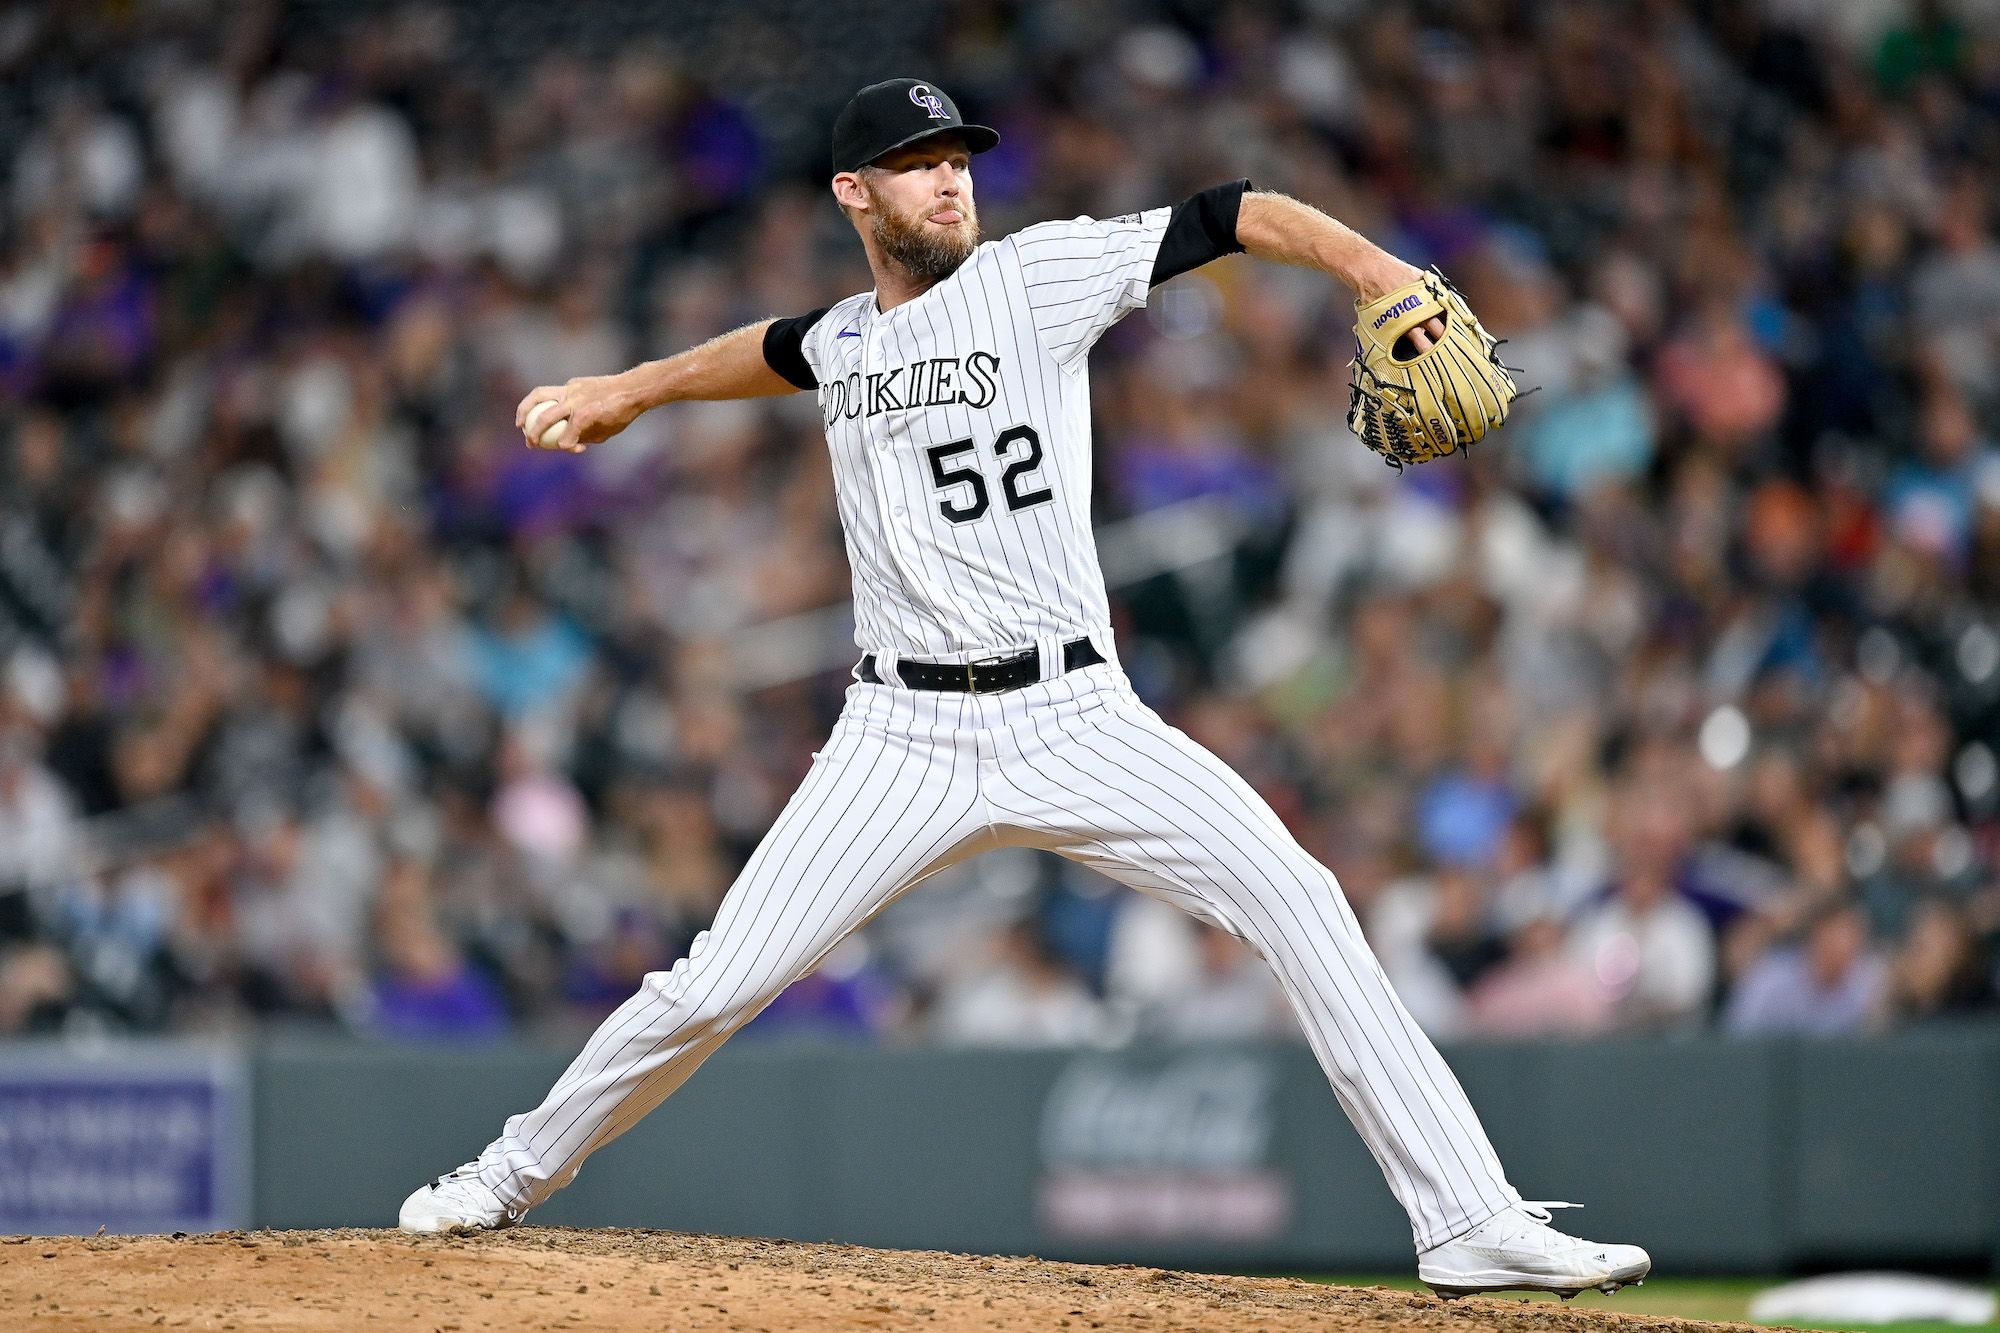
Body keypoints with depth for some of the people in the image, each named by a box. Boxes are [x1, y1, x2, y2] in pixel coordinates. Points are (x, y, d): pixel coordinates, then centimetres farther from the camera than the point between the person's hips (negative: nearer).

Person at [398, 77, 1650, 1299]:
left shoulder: (1039, 274, -2)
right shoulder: (844, 340, 12)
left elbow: (1240, 218, -10)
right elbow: (779, 352, 38)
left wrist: (1386, 277, -24)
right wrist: (622, 392, 43)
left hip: (1073, 724, -3)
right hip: (903, 738, 3)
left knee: (1298, 902, -19)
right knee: (714, 988, -2)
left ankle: (1471, 1220, -18)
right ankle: (517, 1173, 23)